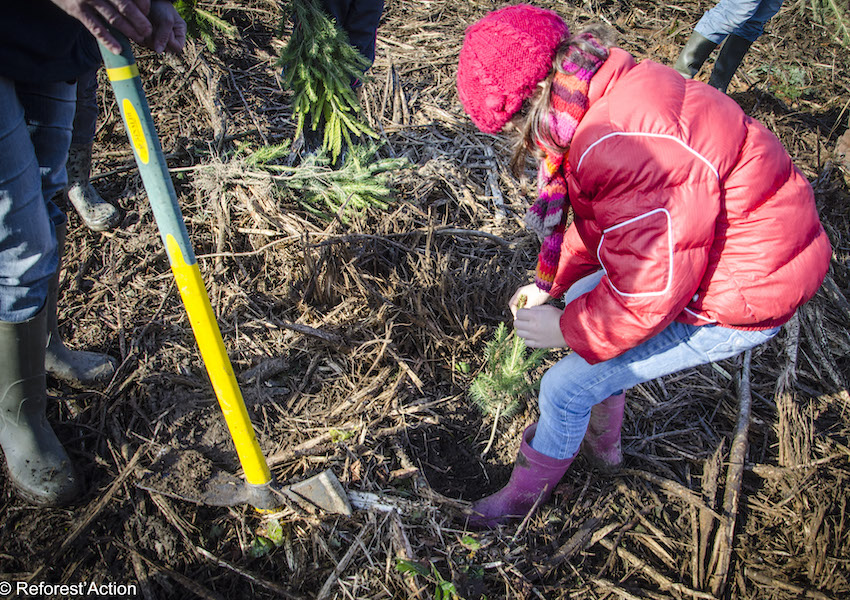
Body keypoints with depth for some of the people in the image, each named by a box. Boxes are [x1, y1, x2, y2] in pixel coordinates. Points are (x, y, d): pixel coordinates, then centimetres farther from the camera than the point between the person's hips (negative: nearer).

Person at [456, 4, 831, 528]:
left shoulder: (627, 147, -35)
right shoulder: (610, 97, 0)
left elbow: (650, 287, -30)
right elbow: (597, 221, 12)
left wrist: (566, 330, -15)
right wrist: (549, 284, 10)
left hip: (741, 299, -10)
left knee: (567, 387, -3)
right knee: (583, 299, 22)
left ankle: (527, 494, 27)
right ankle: (600, 440, 40)